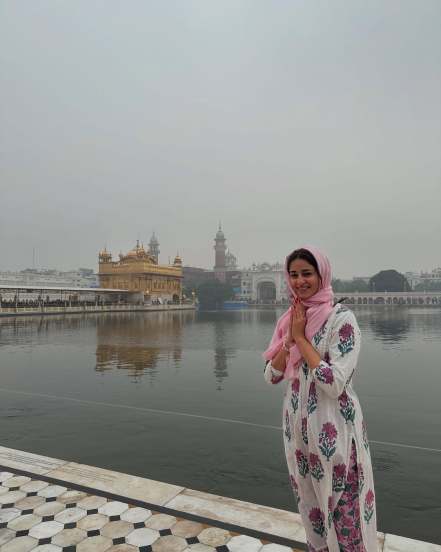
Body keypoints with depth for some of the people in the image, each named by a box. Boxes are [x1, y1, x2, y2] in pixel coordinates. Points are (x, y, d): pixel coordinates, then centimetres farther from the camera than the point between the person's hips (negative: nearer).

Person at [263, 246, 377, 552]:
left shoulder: (342, 318, -16)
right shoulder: (289, 319, 3)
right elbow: (272, 376, 0)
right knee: (311, 505, 23)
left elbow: (334, 384, -25)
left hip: (333, 429, -6)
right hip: (298, 425, 6)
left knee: (343, 510, 11)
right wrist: (290, 338, -13)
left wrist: (301, 338, -19)